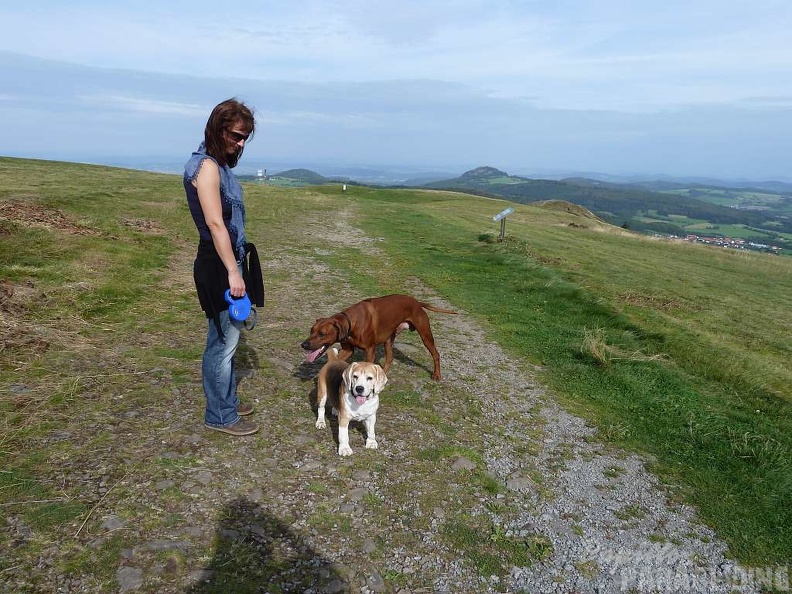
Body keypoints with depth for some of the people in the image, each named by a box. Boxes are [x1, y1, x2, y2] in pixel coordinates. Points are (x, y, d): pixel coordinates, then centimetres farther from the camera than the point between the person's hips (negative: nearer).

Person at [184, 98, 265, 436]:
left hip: (229, 261, 10)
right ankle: (220, 416, 13)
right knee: (223, 341, 0)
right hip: (219, 267, -10)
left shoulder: (221, 166, 13)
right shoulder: (206, 166, -15)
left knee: (226, 338, 18)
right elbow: (215, 223, -21)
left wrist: (236, 267, 14)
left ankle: (226, 401, 32)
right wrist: (233, 271, -22)